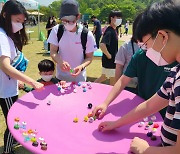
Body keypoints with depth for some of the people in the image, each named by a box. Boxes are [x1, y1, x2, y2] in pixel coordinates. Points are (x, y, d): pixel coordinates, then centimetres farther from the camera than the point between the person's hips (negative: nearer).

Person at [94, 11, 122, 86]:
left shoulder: (114, 30, 8)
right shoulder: (109, 31, -21)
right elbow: (102, 45, -33)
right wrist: (109, 55, -22)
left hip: (113, 60, 9)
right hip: (109, 61, -9)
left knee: (103, 77, 22)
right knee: (113, 82, 6)